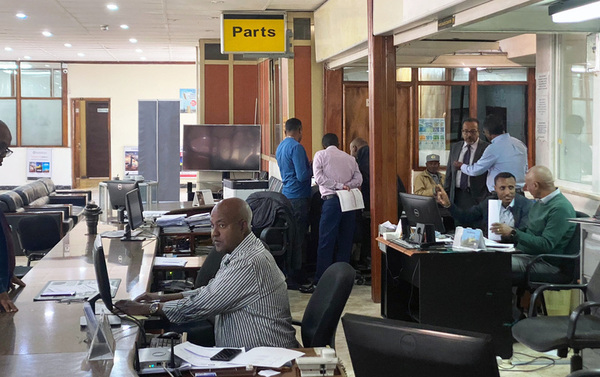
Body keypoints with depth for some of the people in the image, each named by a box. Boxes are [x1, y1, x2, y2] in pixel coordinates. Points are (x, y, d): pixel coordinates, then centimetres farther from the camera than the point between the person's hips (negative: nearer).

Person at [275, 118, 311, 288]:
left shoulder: (280, 146, 14)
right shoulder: (296, 147, -15)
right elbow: (302, 175, -20)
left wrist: (308, 166, 21)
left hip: (286, 195, 9)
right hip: (299, 197, -9)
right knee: (297, 237, -5)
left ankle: (289, 274, 19)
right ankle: (294, 277, -3)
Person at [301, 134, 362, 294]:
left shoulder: (320, 155, 8)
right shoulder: (349, 158, 19)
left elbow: (319, 177, -5)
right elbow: (358, 179, 6)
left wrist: (338, 186, -6)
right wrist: (346, 186, -2)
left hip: (332, 201, -4)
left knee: (326, 243, -5)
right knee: (345, 242, 9)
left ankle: (320, 282, -7)